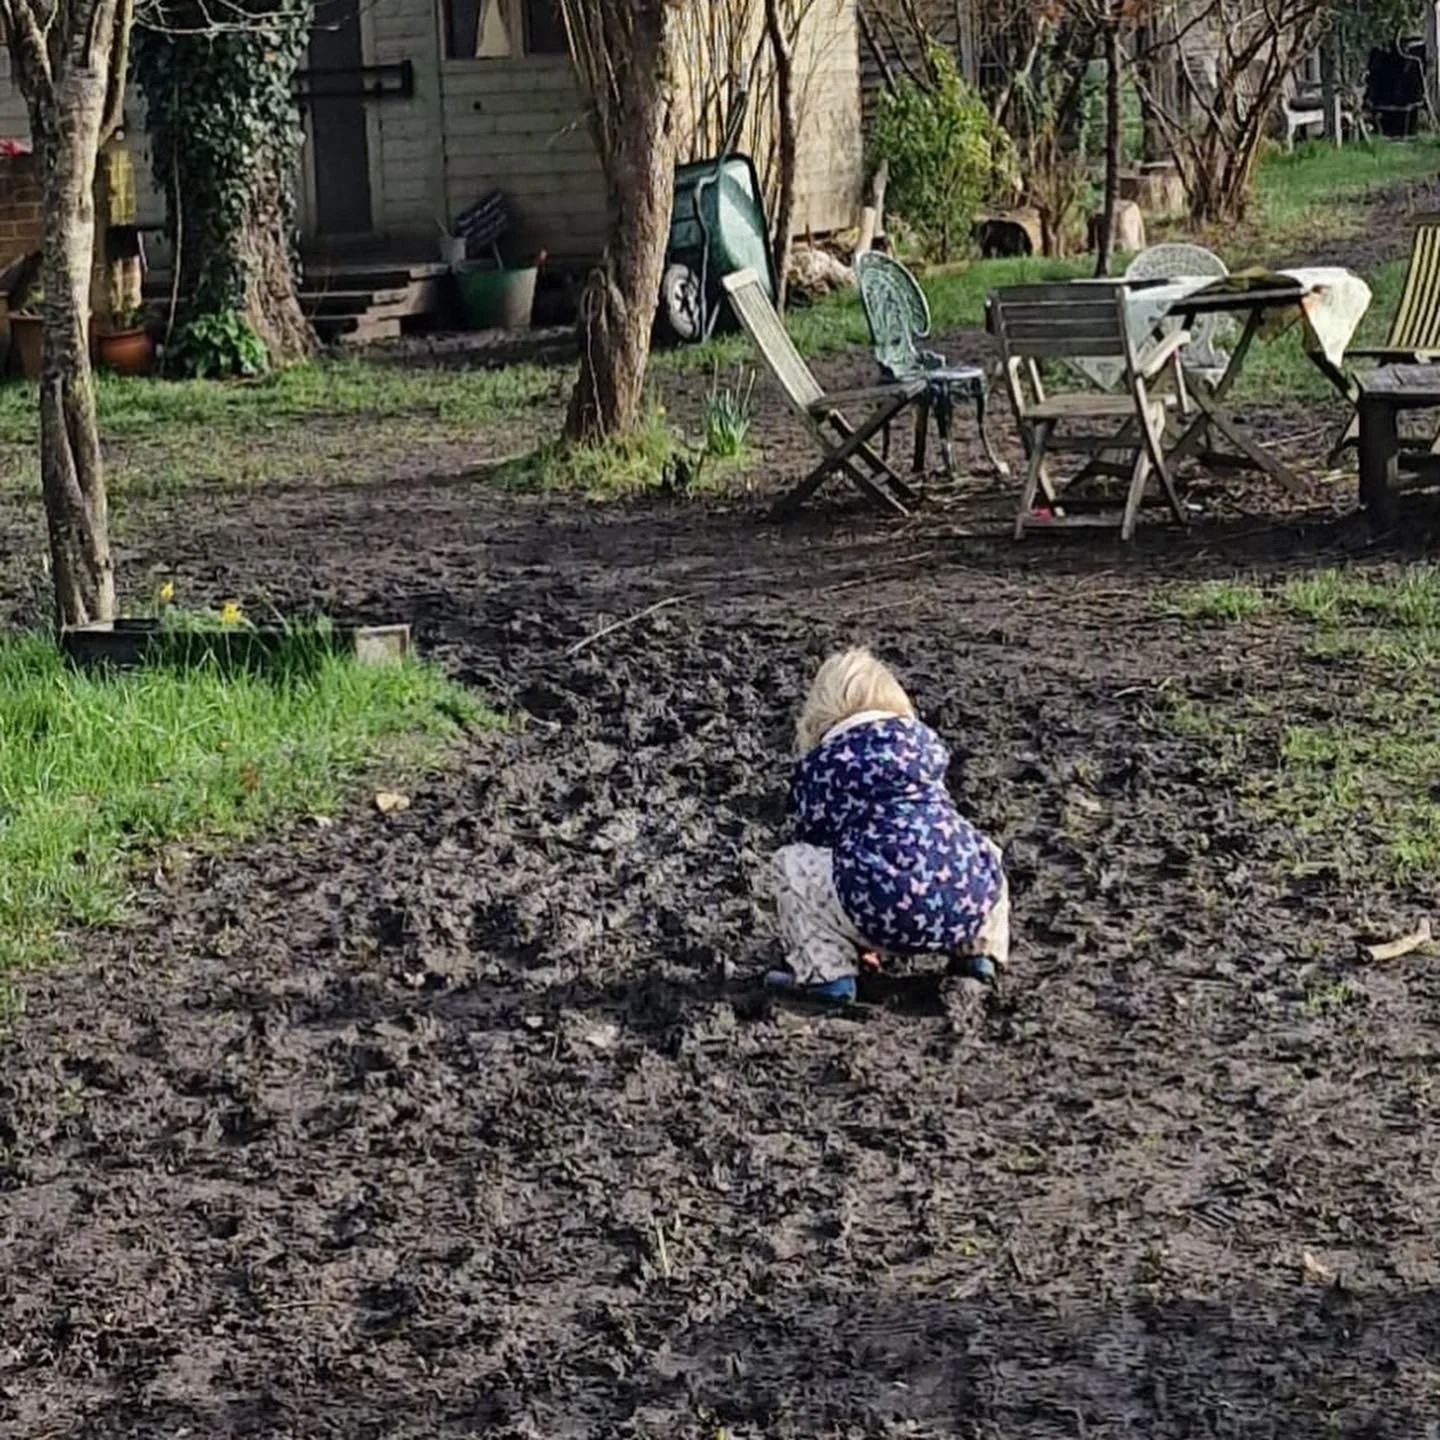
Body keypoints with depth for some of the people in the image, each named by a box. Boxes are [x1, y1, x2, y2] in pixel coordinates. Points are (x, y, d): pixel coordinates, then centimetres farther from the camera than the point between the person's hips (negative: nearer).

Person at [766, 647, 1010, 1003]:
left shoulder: (818, 765, 16)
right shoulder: (923, 738, 25)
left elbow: (816, 845, 27)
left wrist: (854, 940, 44)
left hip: (889, 910, -4)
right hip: (972, 901, 4)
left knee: (790, 864, 18)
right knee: (985, 855, 38)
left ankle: (826, 971, 6)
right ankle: (977, 951, 22)